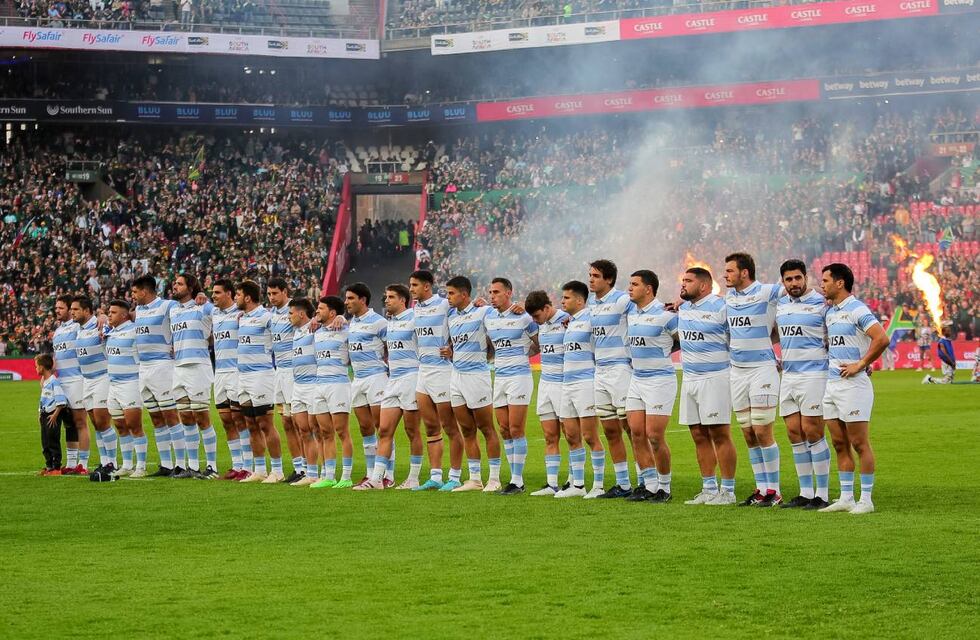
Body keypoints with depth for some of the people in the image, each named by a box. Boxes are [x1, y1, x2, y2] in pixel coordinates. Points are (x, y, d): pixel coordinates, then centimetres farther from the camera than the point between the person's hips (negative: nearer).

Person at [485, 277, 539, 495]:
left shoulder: (523, 317, -8)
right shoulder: (489, 317, 10)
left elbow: (539, 345, 4)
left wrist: (522, 354, 5)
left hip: (519, 377, -6)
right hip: (499, 377, 6)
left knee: (516, 430, -8)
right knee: (504, 431, 5)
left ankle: (517, 481, -4)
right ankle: (516, 479, 11)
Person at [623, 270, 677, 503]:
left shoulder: (664, 315, -13)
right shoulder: (630, 313, 9)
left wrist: (662, 351, -7)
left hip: (660, 379, -7)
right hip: (636, 379, 7)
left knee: (655, 437, -7)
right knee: (636, 434, 4)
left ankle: (664, 488, 6)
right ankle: (649, 485, 13)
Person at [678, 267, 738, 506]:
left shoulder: (721, 307, -12)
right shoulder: (683, 308, 12)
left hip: (714, 377, -8)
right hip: (689, 378, 8)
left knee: (720, 434, -6)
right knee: (699, 436, 9)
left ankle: (727, 491, -1)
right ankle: (709, 489, 16)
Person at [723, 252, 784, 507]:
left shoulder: (766, 293, -9)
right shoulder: (729, 296, 12)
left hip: (762, 369, -7)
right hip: (737, 370, 7)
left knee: (762, 432, -8)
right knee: (749, 435, 7)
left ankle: (774, 491, 0)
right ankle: (761, 489, 14)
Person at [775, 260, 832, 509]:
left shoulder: (821, 304, -7)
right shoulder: (780, 304, 11)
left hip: (813, 374, -6)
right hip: (788, 375, 6)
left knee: (812, 433, -7)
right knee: (794, 433, 6)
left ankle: (822, 495, -1)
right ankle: (806, 493, 13)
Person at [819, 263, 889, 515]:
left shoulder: (857, 310, -11)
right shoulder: (830, 312, 15)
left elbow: (881, 339, -22)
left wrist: (860, 364, -17)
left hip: (853, 384, -9)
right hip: (831, 383, 9)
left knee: (859, 444, -4)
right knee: (839, 444, 10)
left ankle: (866, 499, 0)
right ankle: (846, 498, 15)